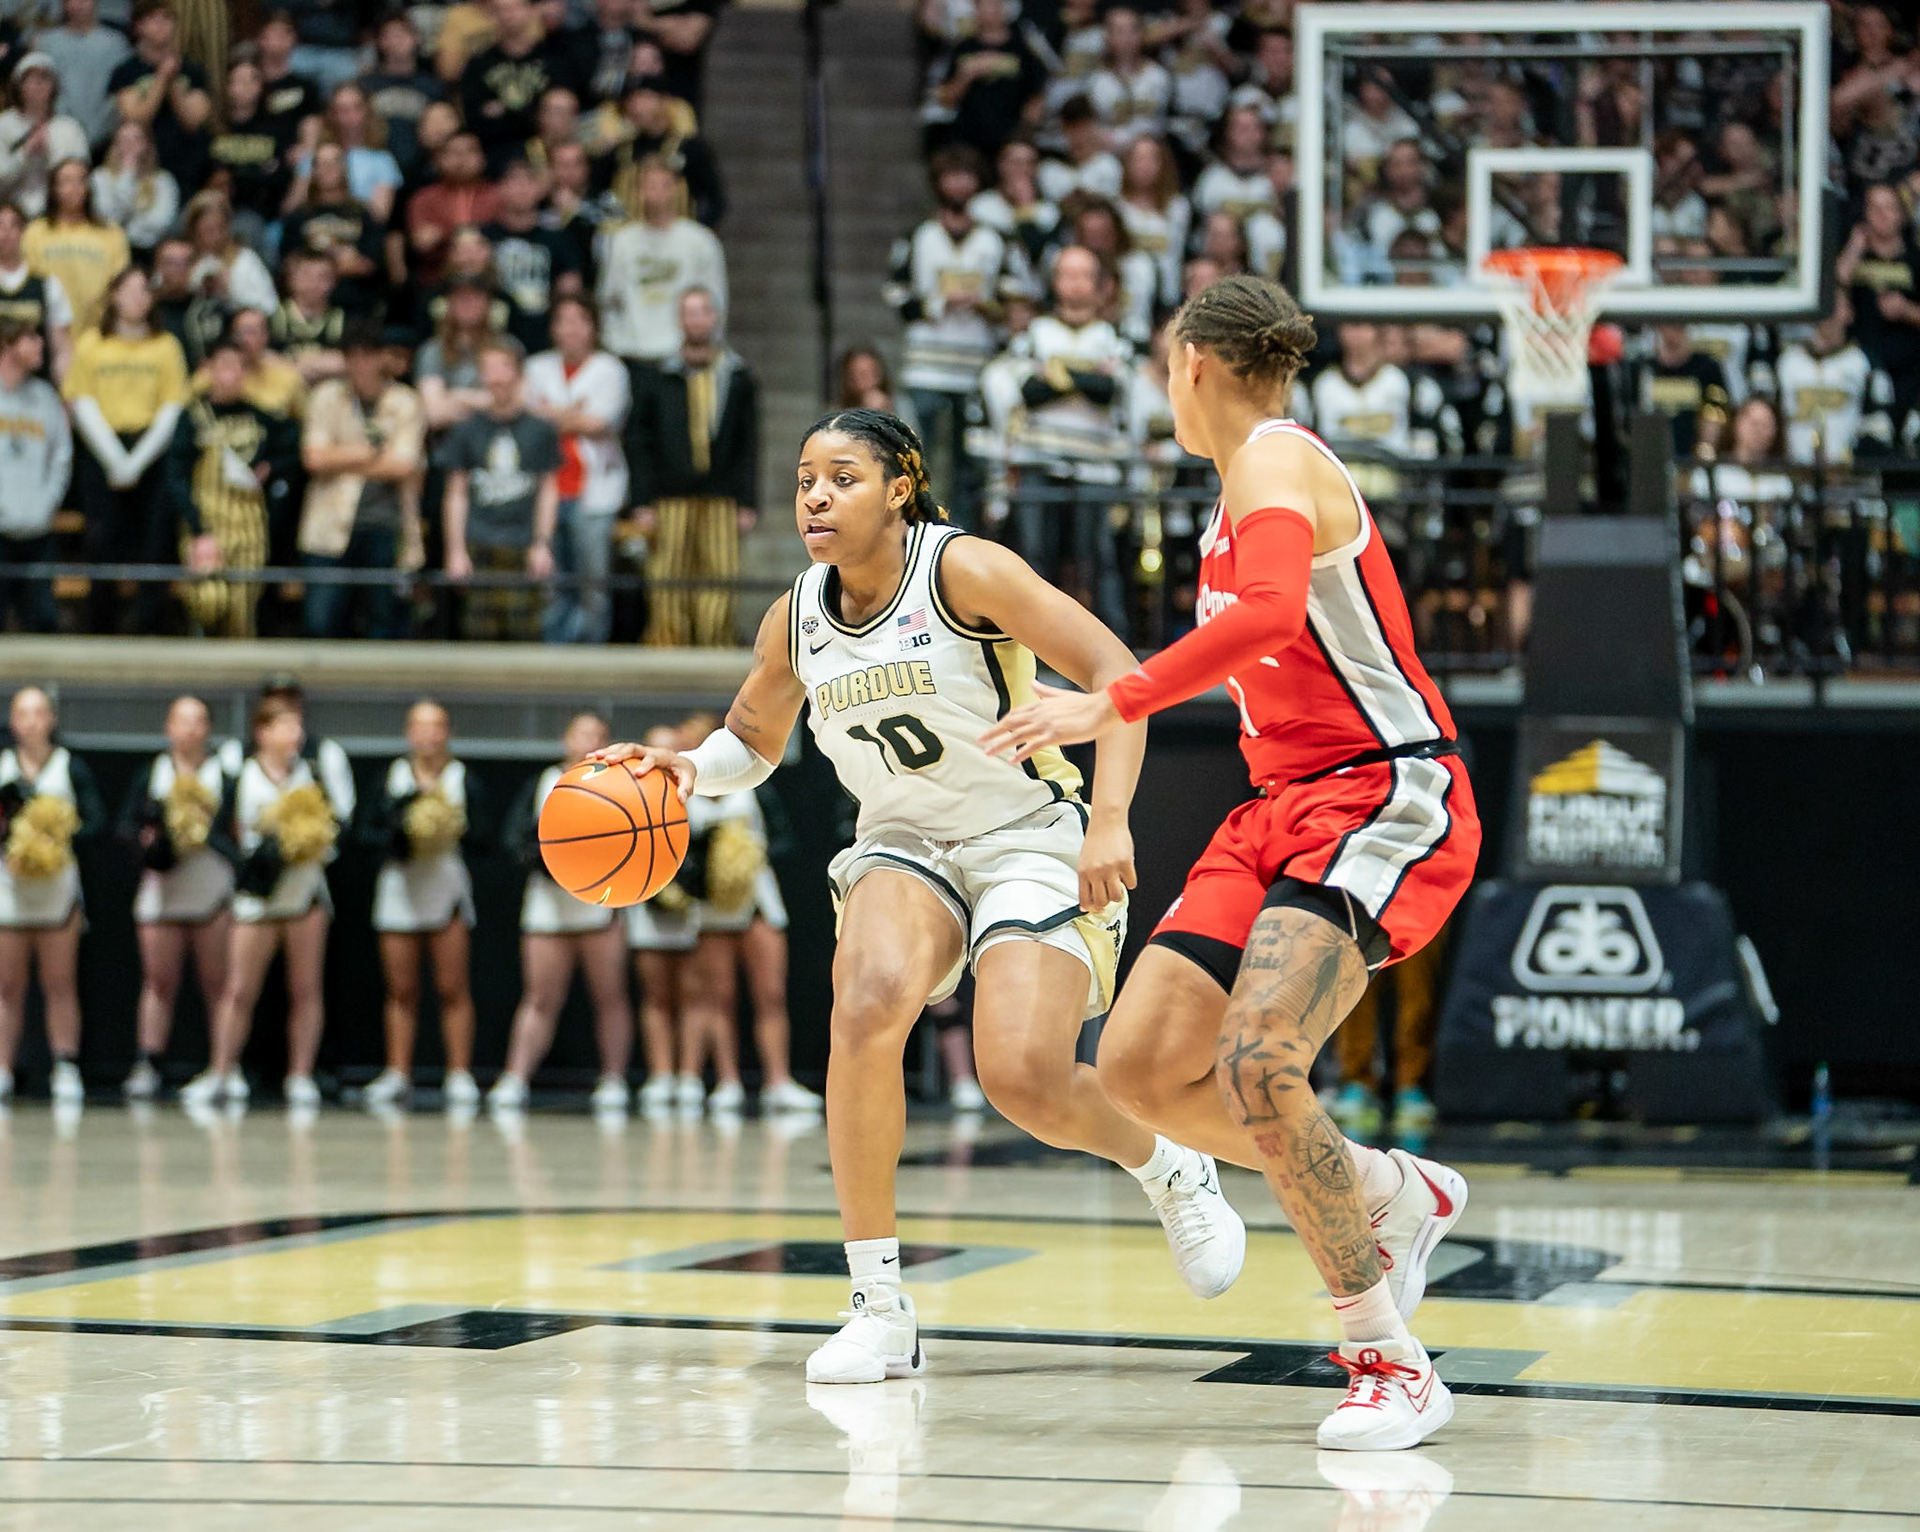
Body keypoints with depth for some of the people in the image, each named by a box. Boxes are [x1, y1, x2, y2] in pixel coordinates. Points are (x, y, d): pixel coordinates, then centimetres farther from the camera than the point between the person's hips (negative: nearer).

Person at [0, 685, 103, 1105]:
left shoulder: (70, 767, 4)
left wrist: (66, 836, -19)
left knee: (59, 984, 1)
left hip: (57, 885, -1)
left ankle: (67, 1070, 3)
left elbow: (96, 819, -2)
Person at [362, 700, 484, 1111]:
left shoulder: (464, 779, 6)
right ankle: (397, 1074, 8)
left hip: (448, 888, -1)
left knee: (453, 989, -4)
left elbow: (478, 836, 0)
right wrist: (394, 838, -14)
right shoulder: (392, 777, 8)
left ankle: (459, 1075, -3)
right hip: (400, 888, 1)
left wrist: (454, 831, -20)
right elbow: (371, 831, 6)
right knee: (401, 991, 3)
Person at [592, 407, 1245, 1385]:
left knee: (1024, 1079, -22)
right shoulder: (796, 620, 1)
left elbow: (1115, 671, -19)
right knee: (868, 1002, -29)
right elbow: (752, 740, 19)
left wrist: (1110, 818, -30)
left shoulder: (963, 570, -16)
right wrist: (687, 770, -5)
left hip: (1031, 837, -4)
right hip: (904, 845, 4)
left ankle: (1171, 1173, 16)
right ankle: (879, 1309, -21)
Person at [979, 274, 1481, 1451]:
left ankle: (1391, 1366, -19)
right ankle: (1395, 1194, 20)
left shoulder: (1275, 460, -11)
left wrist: (1112, 707, -30)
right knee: (1140, 1066, 0)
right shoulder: (1252, 480, 19)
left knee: (1258, 1061, -27)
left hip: (1386, 795, -10)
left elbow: (1268, 614, -30)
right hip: (1288, 803, 10)